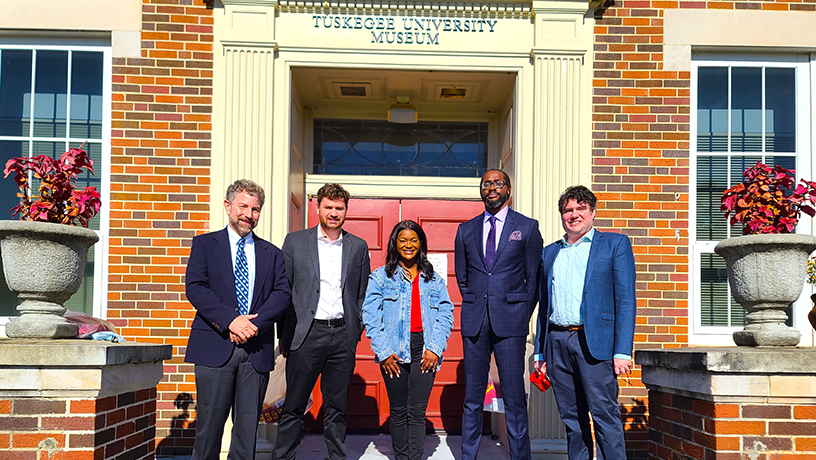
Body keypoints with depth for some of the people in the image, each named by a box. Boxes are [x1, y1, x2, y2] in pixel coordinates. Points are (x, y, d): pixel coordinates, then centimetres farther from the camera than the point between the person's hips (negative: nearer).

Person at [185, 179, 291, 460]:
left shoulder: (272, 253, 16)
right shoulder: (205, 244, 10)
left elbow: (283, 293, 4)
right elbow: (195, 288, -3)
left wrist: (255, 323, -13)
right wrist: (230, 319, -16)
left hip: (257, 350, 2)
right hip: (215, 348, -2)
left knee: (248, 424, 4)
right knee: (210, 422, -2)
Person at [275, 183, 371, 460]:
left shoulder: (358, 247, 9)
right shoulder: (295, 242, 4)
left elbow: (363, 294, 13)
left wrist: (356, 331, 5)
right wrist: (285, 336, 1)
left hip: (343, 336, 2)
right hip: (307, 334, -1)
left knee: (336, 407, 9)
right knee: (294, 406, 2)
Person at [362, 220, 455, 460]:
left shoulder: (433, 280, 14)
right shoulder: (380, 277, 8)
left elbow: (446, 314, 8)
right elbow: (370, 316, 1)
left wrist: (435, 348, -5)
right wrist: (383, 351, -8)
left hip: (424, 350, 1)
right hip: (394, 351, -1)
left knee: (417, 412, -3)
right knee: (398, 411, 5)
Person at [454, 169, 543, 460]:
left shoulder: (527, 228, 4)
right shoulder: (466, 230, 12)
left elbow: (534, 277, 6)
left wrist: (523, 314, 3)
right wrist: (475, 305, 11)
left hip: (510, 322, -3)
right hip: (474, 322, 3)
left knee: (514, 396, -3)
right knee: (472, 396, 6)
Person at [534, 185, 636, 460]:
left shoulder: (615, 244, 5)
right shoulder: (549, 253, 19)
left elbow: (626, 300, -2)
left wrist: (622, 351, -11)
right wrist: (540, 353, 14)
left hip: (594, 342, -4)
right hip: (557, 343, 5)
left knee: (604, 414, -8)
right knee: (571, 418, 8)